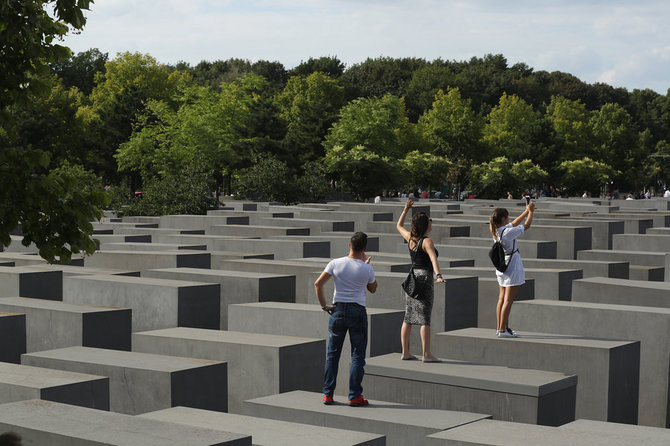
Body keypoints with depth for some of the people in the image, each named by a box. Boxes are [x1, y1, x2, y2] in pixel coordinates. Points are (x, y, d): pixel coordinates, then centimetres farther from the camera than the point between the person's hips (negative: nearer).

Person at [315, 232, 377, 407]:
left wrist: (324, 305, 2)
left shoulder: (336, 263, -4)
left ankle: (327, 394, 11)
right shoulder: (367, 269, -6)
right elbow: (373, 289, 12)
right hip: (358, 311, -2)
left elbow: (318, 284, -7)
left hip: (338, 309, 2)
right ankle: (355, 396, 2)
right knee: (357, 355, 4)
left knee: (332, 354, 10)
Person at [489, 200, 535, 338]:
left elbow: (514, 223, 19)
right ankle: (503, 330, -4)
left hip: (501, 269, 9)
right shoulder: (507, 232, -20)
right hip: (512, 268, -9)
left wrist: (526, 211, 21)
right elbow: (526, 226, -9)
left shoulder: (497, 231, 4)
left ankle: (499, 327, 19)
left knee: (502, 299, 14)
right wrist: (531, 211, 5)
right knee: (508, 300, -5)